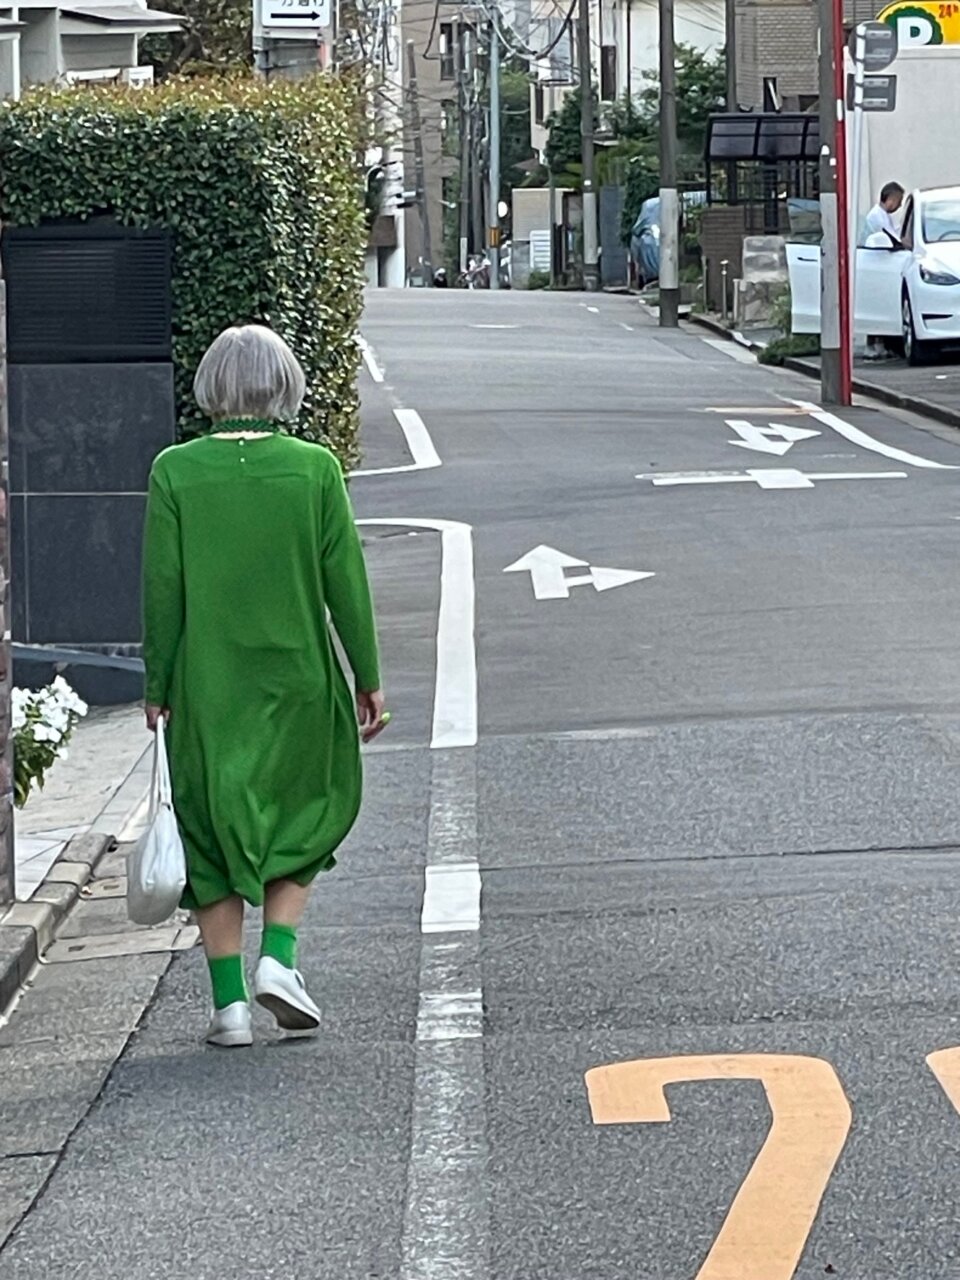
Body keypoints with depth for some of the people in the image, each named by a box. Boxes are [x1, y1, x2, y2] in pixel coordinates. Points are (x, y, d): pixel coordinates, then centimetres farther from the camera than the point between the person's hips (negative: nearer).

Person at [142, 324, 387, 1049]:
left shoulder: (176, 472, -7)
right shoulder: (315, 468, -7)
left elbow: (162, 589, -5)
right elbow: (345, 581, -4)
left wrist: (158, 687, 5)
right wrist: (368, 678, 5)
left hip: (206, 686, 0)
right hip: (297, 675, 0)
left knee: (212, 830, 10)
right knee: (304, 811, 20)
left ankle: (230, 1001, 8)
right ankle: (279, 957, 3)